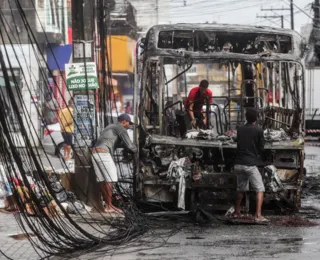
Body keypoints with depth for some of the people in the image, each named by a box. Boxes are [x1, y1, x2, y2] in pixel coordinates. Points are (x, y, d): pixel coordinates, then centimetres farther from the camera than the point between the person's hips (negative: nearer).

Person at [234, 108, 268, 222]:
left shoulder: (240, 130, 7)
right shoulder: (258, 130, -7)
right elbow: (261, 148, 1)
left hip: (238, 164, 6)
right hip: (250, 164, -6)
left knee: (240, 189, 22)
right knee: (260, 189, -1)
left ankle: (237, 212, 30)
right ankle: (258, 215, -12)